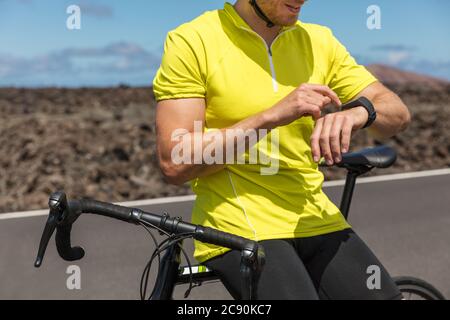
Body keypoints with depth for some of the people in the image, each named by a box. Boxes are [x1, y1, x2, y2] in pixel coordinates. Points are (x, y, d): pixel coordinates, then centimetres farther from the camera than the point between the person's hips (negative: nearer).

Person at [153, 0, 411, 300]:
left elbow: (398, 112, 5)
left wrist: (357, 113, -19)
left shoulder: (318, 41, 7)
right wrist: (273, 116, -21)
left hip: (314, 219, 5)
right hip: (239, 229, -5)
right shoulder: (192, 42, -7)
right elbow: (174, 163, -14)